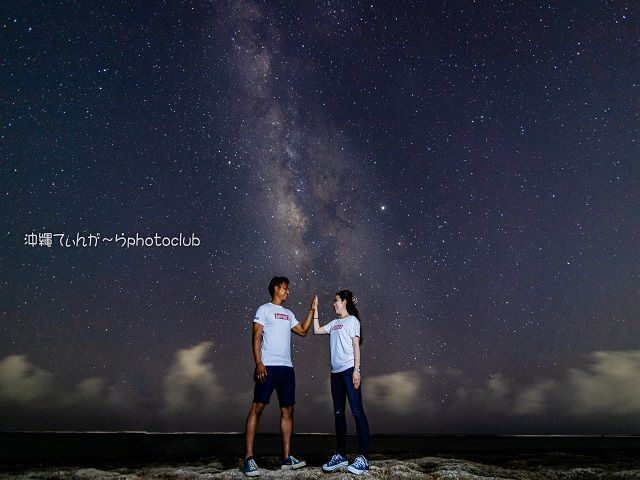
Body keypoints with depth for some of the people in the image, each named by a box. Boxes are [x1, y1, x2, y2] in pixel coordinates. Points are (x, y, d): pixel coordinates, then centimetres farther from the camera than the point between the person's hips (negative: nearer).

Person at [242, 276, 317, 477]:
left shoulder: (288, 314, 21)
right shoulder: (264, 309, 2)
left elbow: (303, 331, 24)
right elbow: (257, 337, -4)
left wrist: (312, 310, 19)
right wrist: (259, 363, -15)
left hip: (286, 368, 7)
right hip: (268, 367, -7)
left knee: (287, 410, 5)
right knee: (257, 407, -8)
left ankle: (287, 458, 10)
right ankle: (249, 458, -6)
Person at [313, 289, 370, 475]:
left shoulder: (352, 320, 0)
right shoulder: (334, 323, 19)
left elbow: (356, 345, -6)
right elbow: (317, 330, 21)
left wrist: (356, 370, -14)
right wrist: (315, 309, 20)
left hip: (349, 370, -8)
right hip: (336, 371, 8)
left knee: (357, 411, -10)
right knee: (339, 413, 9)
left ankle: (363, 457, -10)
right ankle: (340, 455, 16)